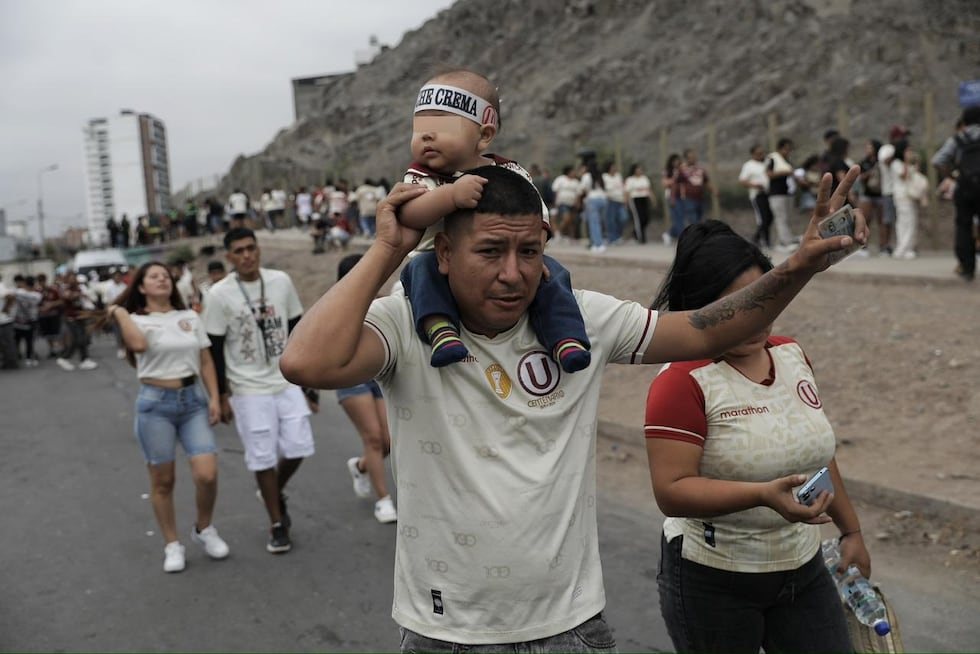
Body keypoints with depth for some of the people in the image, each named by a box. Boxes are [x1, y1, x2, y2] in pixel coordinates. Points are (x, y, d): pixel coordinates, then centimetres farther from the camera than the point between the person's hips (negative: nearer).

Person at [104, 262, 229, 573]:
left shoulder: (190, 317, 9)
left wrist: (214, 398, 2)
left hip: (193, 400, 3)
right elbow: (138, 343, -26)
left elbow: (206, 362, 10)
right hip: (155, 403, -2)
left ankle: (204, 530, 20)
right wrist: (119, 311, -13)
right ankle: (172, 546, 22)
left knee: (207, 475, -7)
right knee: (162, 481, 6)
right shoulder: (137, 320, -1)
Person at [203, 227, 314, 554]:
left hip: (287, 382, 3)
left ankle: (277, 492, 33)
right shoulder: (220, 294, -10)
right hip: (249, 389, -3)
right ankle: (278, 525, 18)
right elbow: (215, 349, -6)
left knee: (298, 448, 2)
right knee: (263, 458, 2)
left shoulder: (281, 281, -1)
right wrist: (222, 396, -6)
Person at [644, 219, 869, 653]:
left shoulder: (792, 356, 2)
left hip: (802, 569, 6)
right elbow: (672, 492, -24)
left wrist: (850, 529, 20)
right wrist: (764, 495, -35)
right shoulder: (684, 381, -19)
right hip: (713, 581, -6)